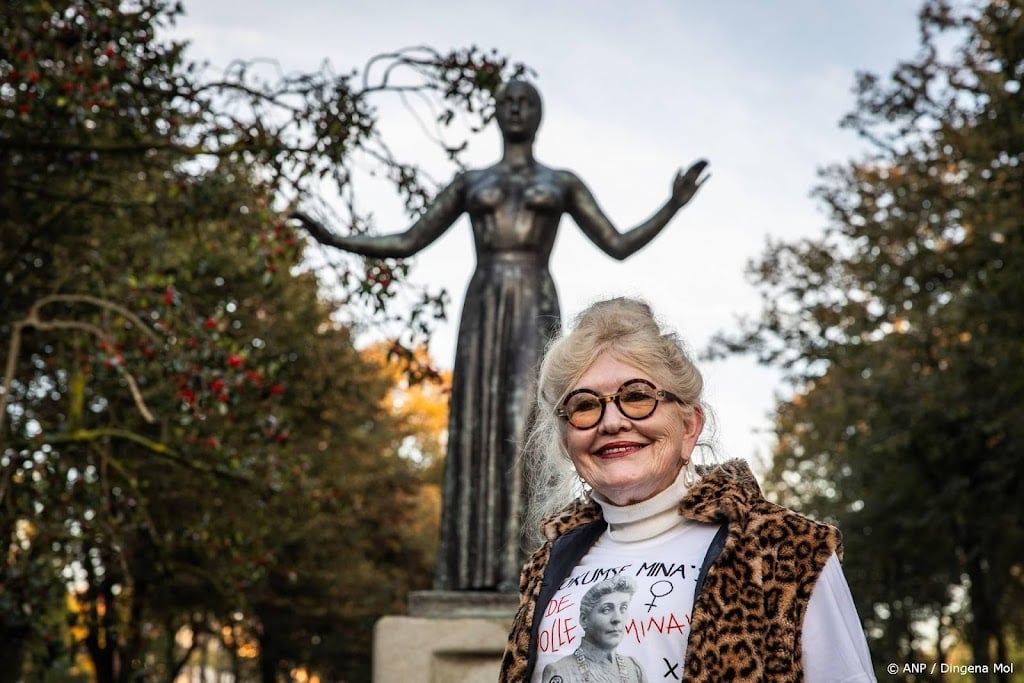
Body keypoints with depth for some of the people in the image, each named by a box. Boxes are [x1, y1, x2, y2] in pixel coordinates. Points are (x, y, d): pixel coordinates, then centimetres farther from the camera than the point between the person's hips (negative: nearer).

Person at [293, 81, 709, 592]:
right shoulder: (470, 182, 19)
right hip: (483, 312, 2)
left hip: (535, 311, -2)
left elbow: (619, 245, 11)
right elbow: (407, 243, 16)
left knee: (524, 424, -16)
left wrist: (673, 205, -1)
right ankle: (474, 571, -5)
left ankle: (520, 569, -17)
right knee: (476, 430, -7)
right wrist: (332, 238, 7)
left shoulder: (563, 183, 17)